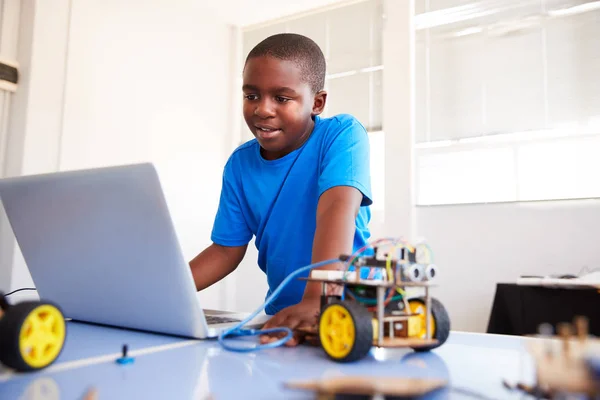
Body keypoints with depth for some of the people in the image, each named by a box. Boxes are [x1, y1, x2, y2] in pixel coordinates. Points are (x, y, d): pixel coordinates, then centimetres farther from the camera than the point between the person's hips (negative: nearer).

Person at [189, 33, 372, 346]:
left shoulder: (342, 135, -12)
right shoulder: (240, 164, 1)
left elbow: (337, 209, -28)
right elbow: (226, 250, 5)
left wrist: (317, 300, -41)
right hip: (281, 314, 5)